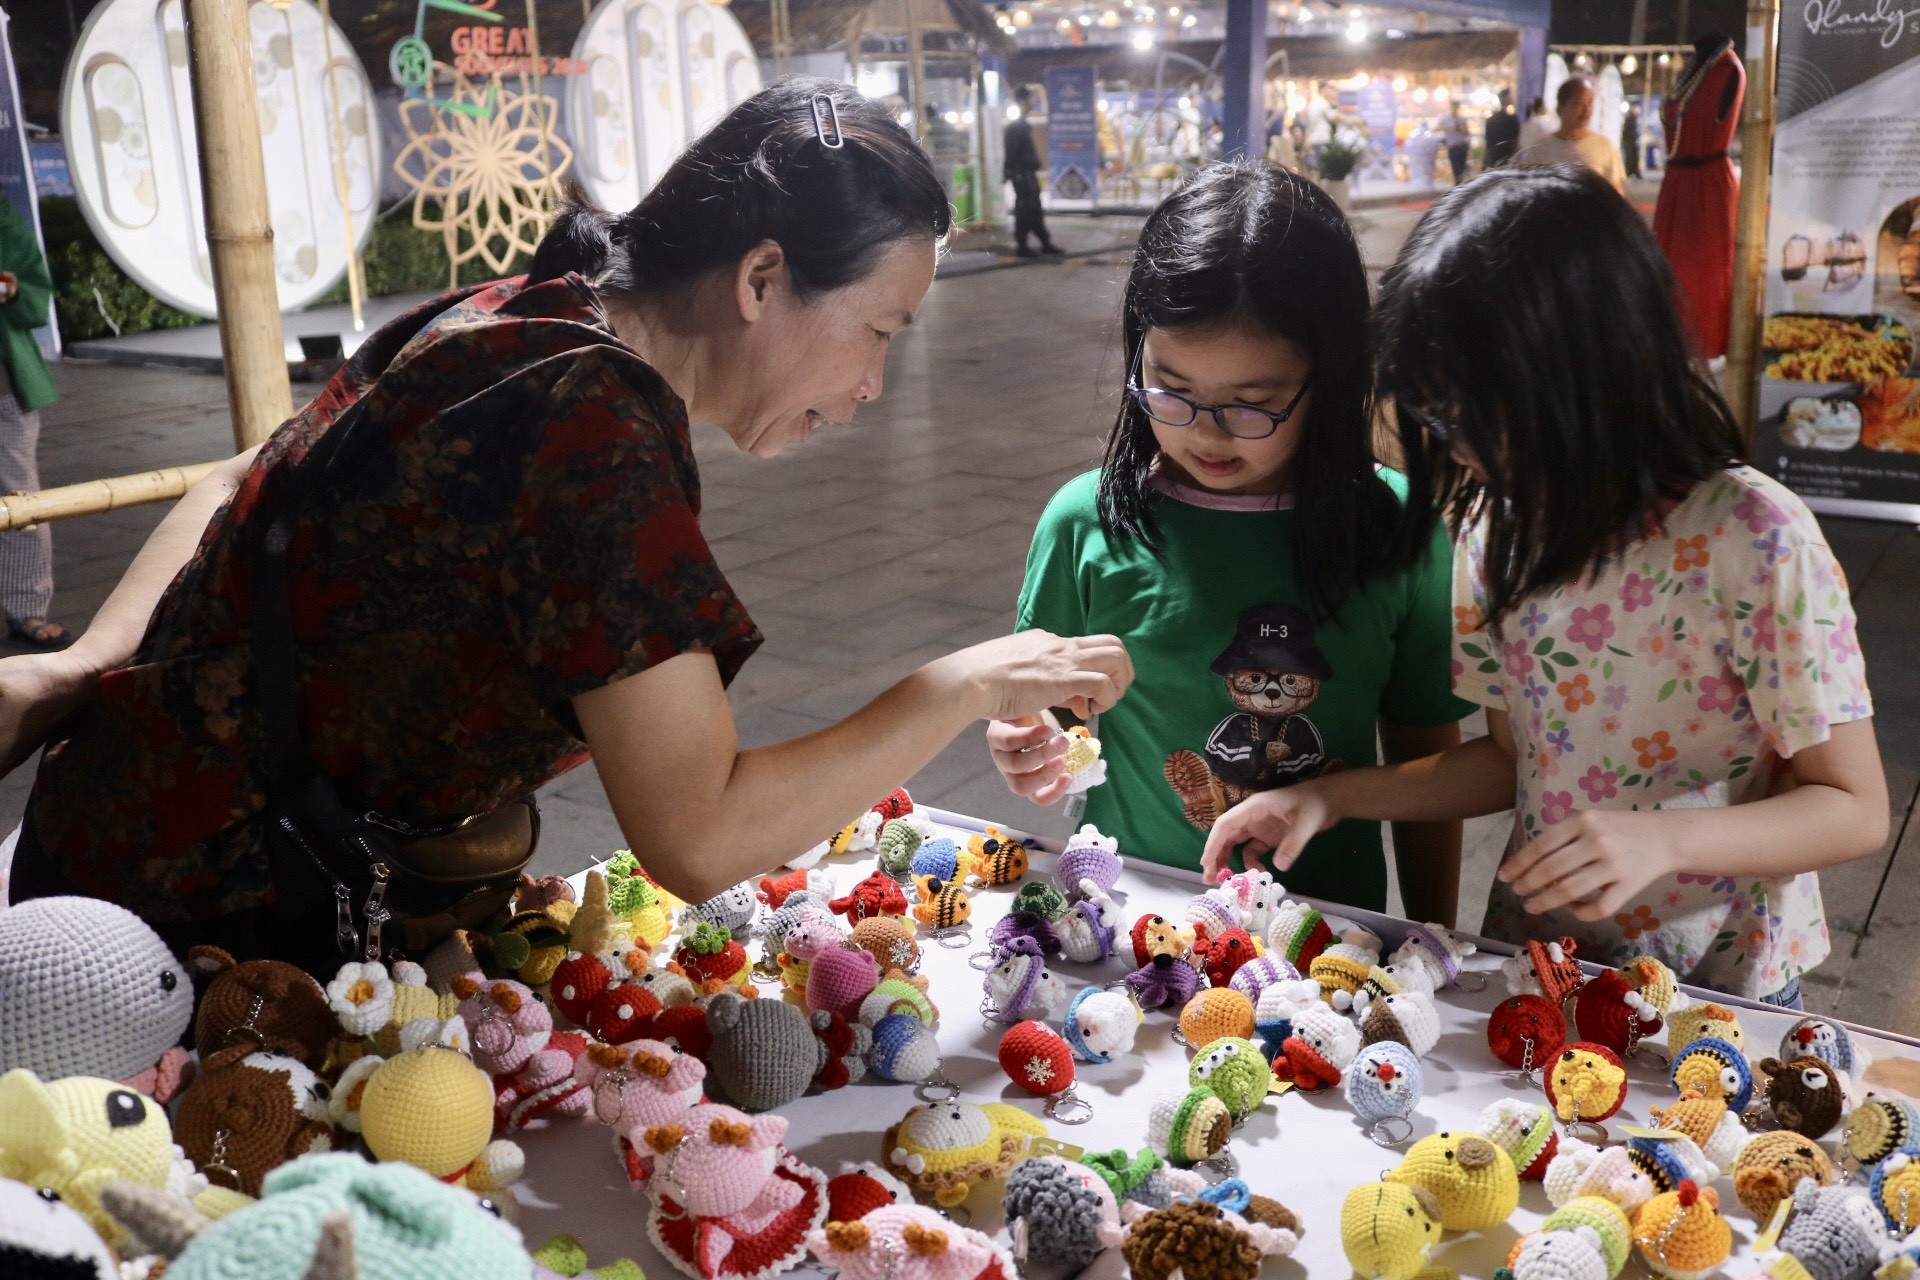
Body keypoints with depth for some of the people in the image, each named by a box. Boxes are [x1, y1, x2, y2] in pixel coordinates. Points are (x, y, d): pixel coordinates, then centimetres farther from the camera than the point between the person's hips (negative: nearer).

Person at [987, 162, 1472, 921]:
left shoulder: (1398, 531, -2)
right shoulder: (1087, 524, -4)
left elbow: (1424, 758, 7)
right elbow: (1048, 717, 7)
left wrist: (1431, 948, 8)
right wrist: (1032, 760, -14)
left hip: (1336, 925, 2)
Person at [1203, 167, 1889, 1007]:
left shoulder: (1750, 540, -19)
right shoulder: (1499, 523, -2)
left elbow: (1855, 810, -12)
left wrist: (1665, 838, -28)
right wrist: (1331, 798, -4)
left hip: (1715, 992, -4)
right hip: (1528, 960, 4)